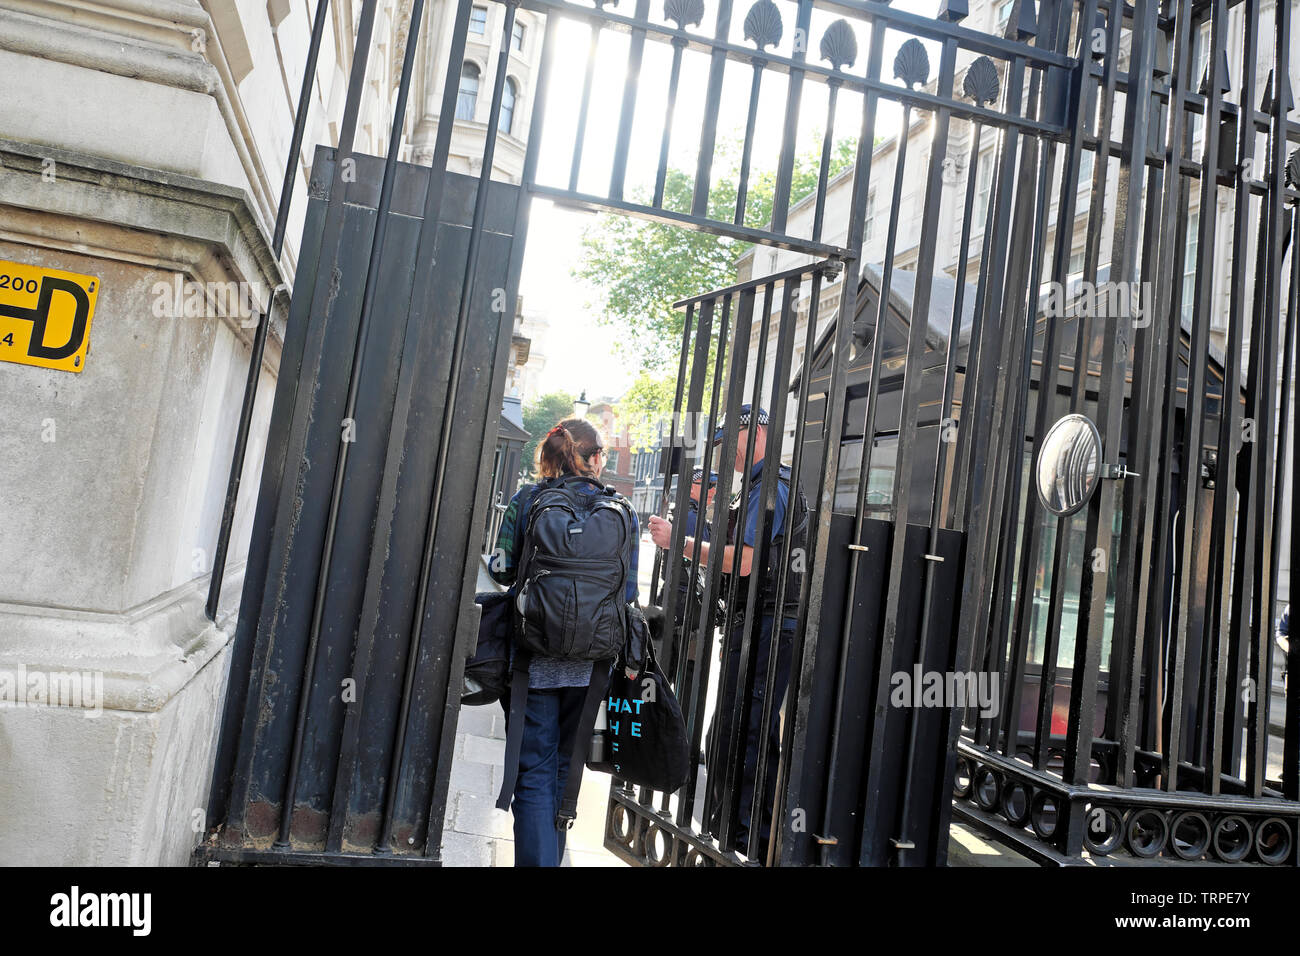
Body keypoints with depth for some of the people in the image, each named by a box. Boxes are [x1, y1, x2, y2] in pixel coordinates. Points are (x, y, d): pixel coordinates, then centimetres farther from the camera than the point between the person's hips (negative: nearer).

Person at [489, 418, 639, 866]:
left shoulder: (526, 501, -1)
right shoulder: (623, 513, 0)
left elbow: (502, 568, 0)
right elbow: (628, 590, -1)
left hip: (533, 656, -2)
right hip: (588, 661, 2)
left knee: (533, 772, 3)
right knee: (564, 769, 19)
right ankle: (550, 854, 33)